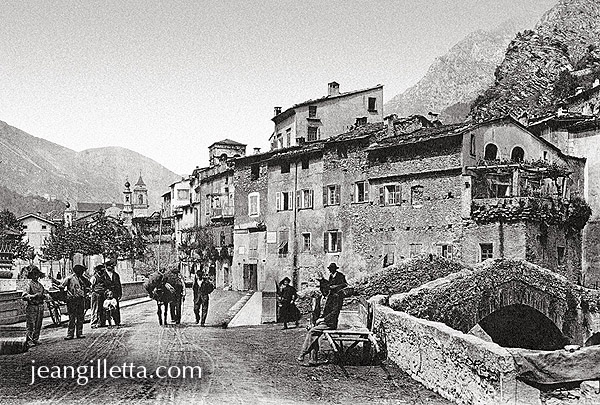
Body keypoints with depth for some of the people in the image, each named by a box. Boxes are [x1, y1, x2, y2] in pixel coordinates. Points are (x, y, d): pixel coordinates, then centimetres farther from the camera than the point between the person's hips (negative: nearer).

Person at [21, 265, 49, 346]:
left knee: (38, 325, 9)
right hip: (31, 307, -6)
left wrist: (46, 295, -1)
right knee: (31, 325, -4)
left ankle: (36, 339, 17)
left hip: (40, 307, 6)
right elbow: (24, 296, -14)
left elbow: (45, 293, 21)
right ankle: (29, 340, 1)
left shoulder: (40, 285, 12)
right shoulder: (29, 285, -6)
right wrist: (34, 296, -24)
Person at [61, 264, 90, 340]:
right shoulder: (70, 278, -5)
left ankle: (79, 333, 12)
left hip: (81, 300, 5)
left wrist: (87, 289, 13)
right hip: (72, 300, -5)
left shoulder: (83, 279, 11)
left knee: (80, 318, 7)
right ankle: (70, 334, 2)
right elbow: (61, 286, -5)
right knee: (72, 318, -3)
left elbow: (88, 284, 29)